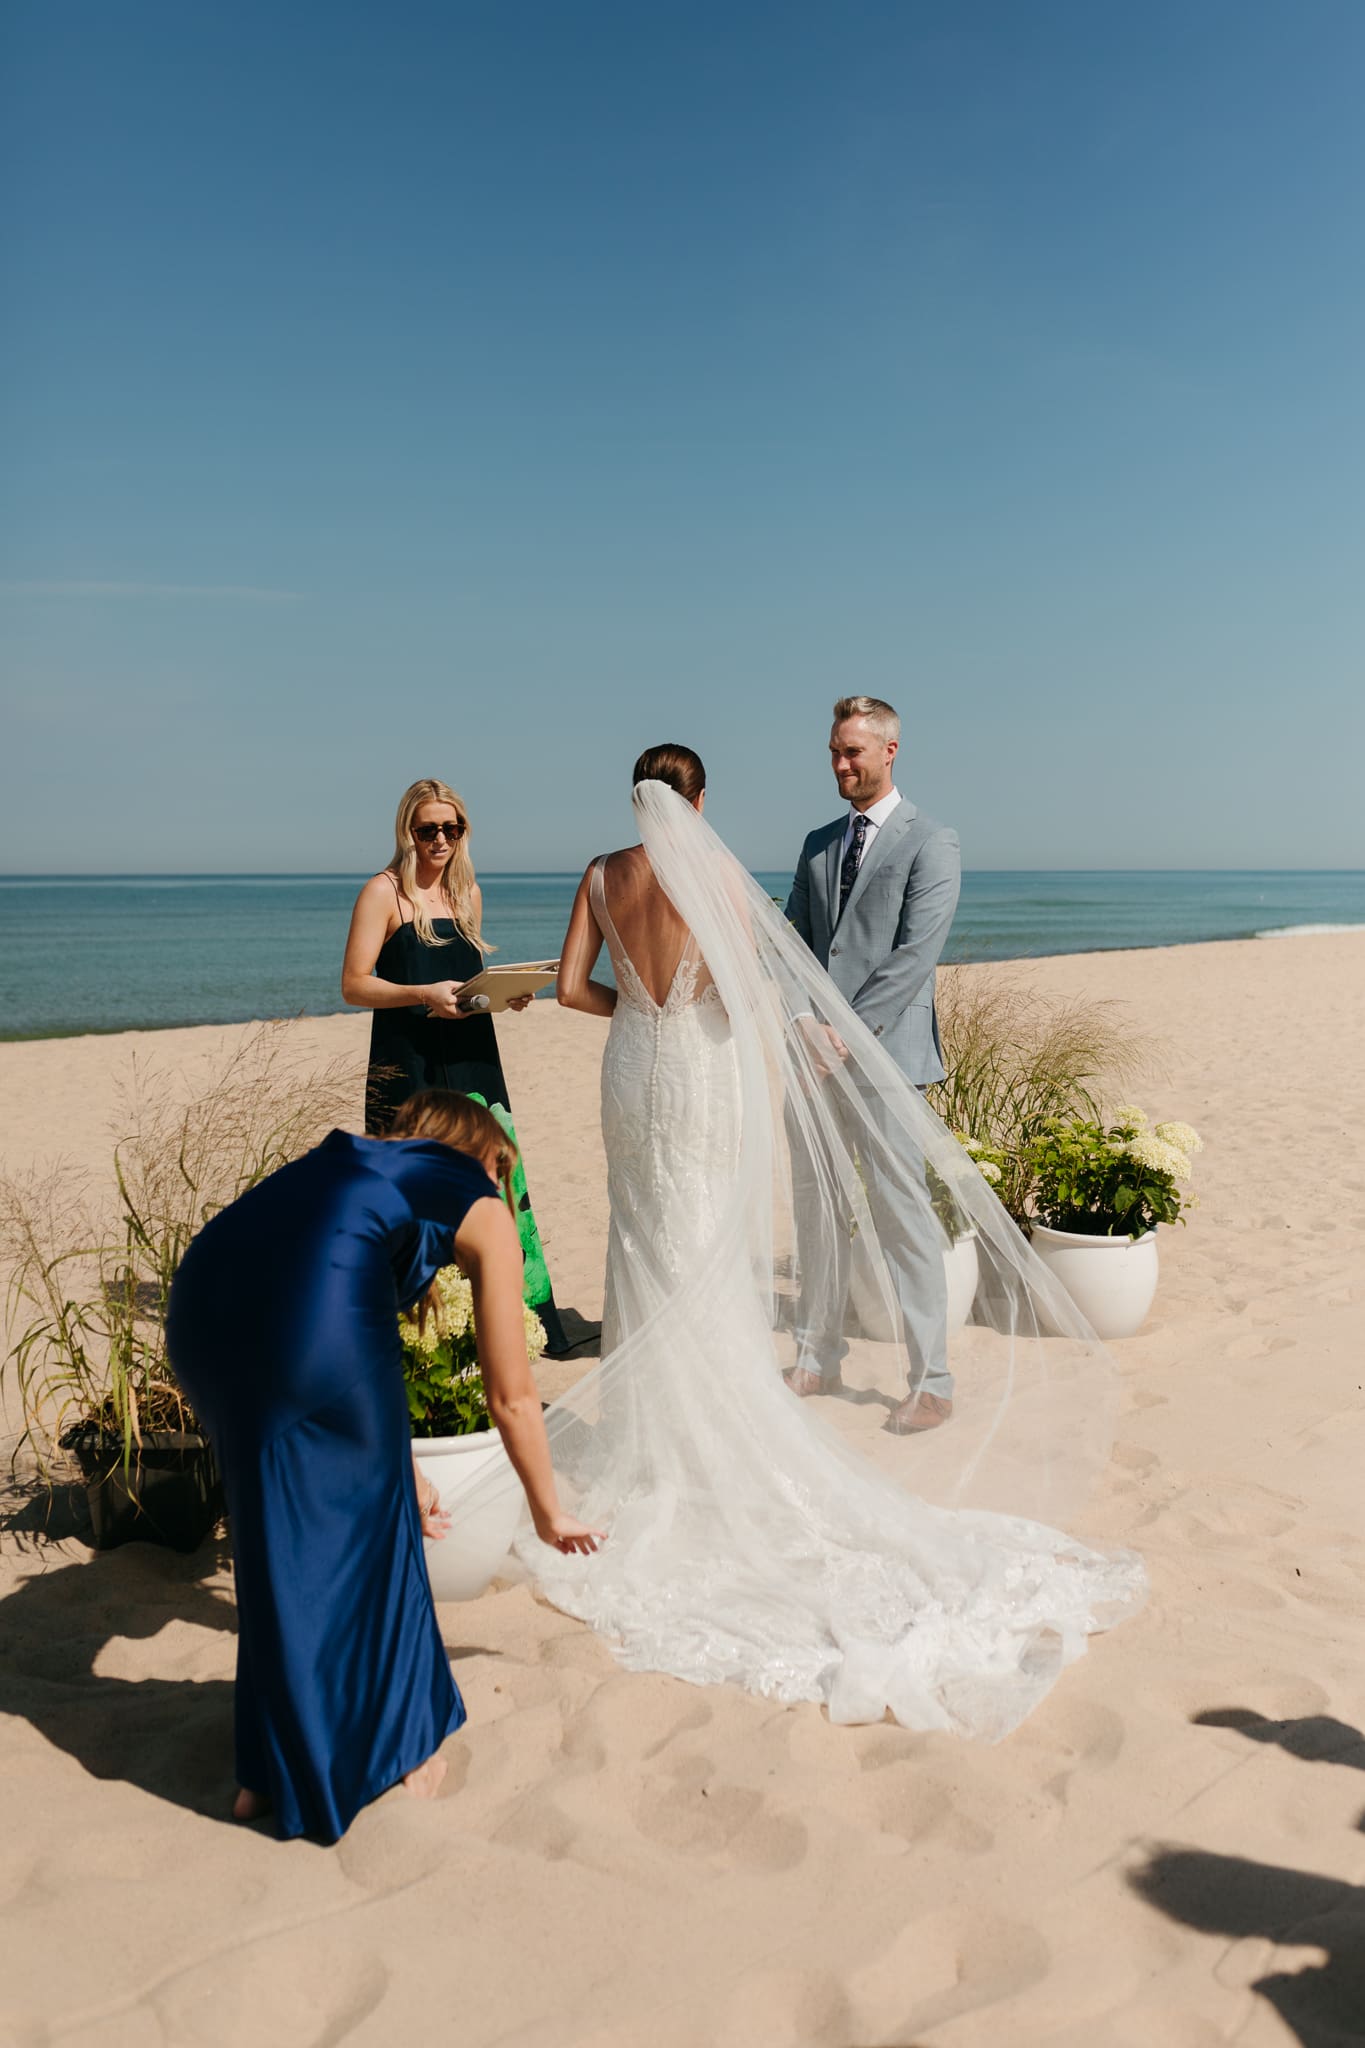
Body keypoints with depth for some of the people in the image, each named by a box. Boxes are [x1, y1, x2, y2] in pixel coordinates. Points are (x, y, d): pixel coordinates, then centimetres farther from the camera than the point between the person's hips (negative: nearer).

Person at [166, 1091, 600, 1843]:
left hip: (202, 1296, 6)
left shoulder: (349, 1162, 37)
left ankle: (274, 1774, 37)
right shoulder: (483, 1213, 21)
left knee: (276, 1537, 23)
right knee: (369, 1528, 19)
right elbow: (511, 1396, 24)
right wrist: (547, 1510, 40)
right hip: (313, 1308, -5)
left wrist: (398, 1471, 56)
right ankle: (395, 1749, 37)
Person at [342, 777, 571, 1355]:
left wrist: (507, 991, 3)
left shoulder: (468, 891, 14)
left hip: (471, 1059, 5)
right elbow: (354, 985, -8)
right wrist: (424, 994, -21)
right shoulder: (384, 891, -3)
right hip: (409, 1065, -5)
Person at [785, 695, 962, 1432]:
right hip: (818, 1057, 6)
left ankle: (932, 1386, 9)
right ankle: (817, 1360, 26)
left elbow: (914, 953, -12)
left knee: (904, 1220, -2)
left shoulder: (930, 842, -3)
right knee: (816, 1213, 12)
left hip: (885, 1052, -6)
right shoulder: (817, 843, 17)